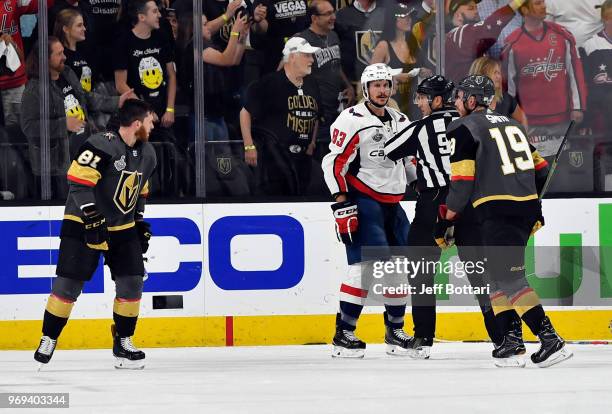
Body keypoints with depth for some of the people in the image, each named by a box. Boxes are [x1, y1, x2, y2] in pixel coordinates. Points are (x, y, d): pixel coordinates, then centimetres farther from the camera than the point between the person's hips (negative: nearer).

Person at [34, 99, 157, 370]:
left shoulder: (146, 154, 8)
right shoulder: (102, 145, -20)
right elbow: (78, 180, -24)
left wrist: (140, 223, 18)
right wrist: (91, 215, -28)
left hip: (123, 227, 7)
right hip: (84, 223, -7)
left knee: (131, 282, -2)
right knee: (69, 283, -7)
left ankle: (123, 342, 11)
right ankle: (48, 339, 5)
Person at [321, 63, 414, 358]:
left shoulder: (400, 122, 14)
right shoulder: (352, 120, -10)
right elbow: (333, 162, -14)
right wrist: (342, 203, -21)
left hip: (391, 203, 8)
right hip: (361, 200, -8)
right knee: (368, 262, -19)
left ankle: (395, 331, 21)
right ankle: (344, 333, -16)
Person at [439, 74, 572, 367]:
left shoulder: (463, 129, -2)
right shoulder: (512, 124, 22)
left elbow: (462, 182, -9)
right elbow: (540, 170, 24)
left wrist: (445, 221, 1)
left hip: (497, 211, -8)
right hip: (527, 208, 8)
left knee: (510, 278, -10)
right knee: (498, 274, 16)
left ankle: (550, 340, -20)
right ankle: (510, 340, 9)